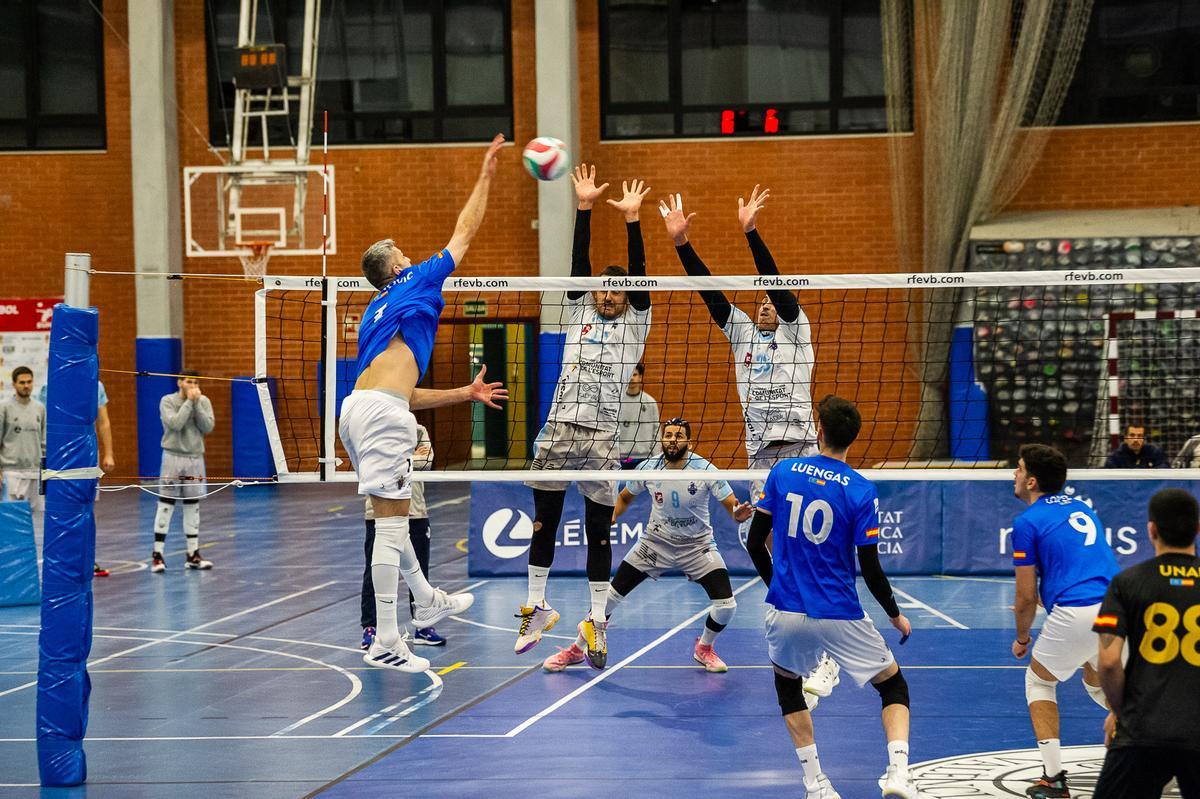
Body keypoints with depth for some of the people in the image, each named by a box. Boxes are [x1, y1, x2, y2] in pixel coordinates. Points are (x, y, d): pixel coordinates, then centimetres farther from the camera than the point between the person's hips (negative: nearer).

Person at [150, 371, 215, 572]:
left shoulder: (204, 401, 5)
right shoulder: (167, 401, -4)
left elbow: (208, 427, -6)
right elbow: (175, 424, -19)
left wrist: (197, 403, -12)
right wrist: (189, 402, -15)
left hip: (195, 458, 4)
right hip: (173, 457, -3)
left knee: (193, 507, 7)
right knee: (166, 505, -4)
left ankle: (193, 554, 11)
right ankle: (157, 554, -2)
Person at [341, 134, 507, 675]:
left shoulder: (376, 317, 29)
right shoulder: (416, 284, 10)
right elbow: (465, 230, 15)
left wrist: (466, 393, 35)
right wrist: (486, 174, 25)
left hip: (359, 408, 9)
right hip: (381, 412, -9)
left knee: (394, 516, 23)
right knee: (391, 523, -8)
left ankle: (427, 602, 39)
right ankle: (385, 644, -9)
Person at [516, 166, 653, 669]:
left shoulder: (635, 324, 9)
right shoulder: (581, 313, 14)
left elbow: (638, 274, -3)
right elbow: (579, 262, 6)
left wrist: (631, 219, -10)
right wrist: (584, 207, -2)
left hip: (602, 438, -2)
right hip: (559, 429, 2)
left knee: (599, 532, 2)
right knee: (544, 522, 7)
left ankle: (597, 620, 9)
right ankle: (536, 606, 19)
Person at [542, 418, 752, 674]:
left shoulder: (705, 470, -21)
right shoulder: (648, 468, -13)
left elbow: (732, 507, -20)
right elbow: (624, 497, 6)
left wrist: (739, 514, -44)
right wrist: (609, 521, -10)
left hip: (697, 545, -1)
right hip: (656, 541, 1)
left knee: (726, 604, -16)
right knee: (611, 595, -5)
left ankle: (704, 649, 16)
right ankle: (576, 650, 15)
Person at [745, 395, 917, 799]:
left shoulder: (783, 471, -1)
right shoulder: (860, 491, -9)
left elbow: (755, 542, 4)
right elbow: (871, 570, -7)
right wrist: (896, 616, 9)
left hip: (785, 611, 2)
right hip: (840, 616, -2)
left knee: (787, 684, 27)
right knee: (894, 684, 15)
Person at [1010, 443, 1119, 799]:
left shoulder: (1027, 522, 1)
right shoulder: (1082, 509, 22)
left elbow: (1026, 597, 3)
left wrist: (1022, 638, 20)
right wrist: (1042, 600, 43)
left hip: (1076, 615, -6)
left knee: (1039, 681, 18)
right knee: (1098, 683, 31)